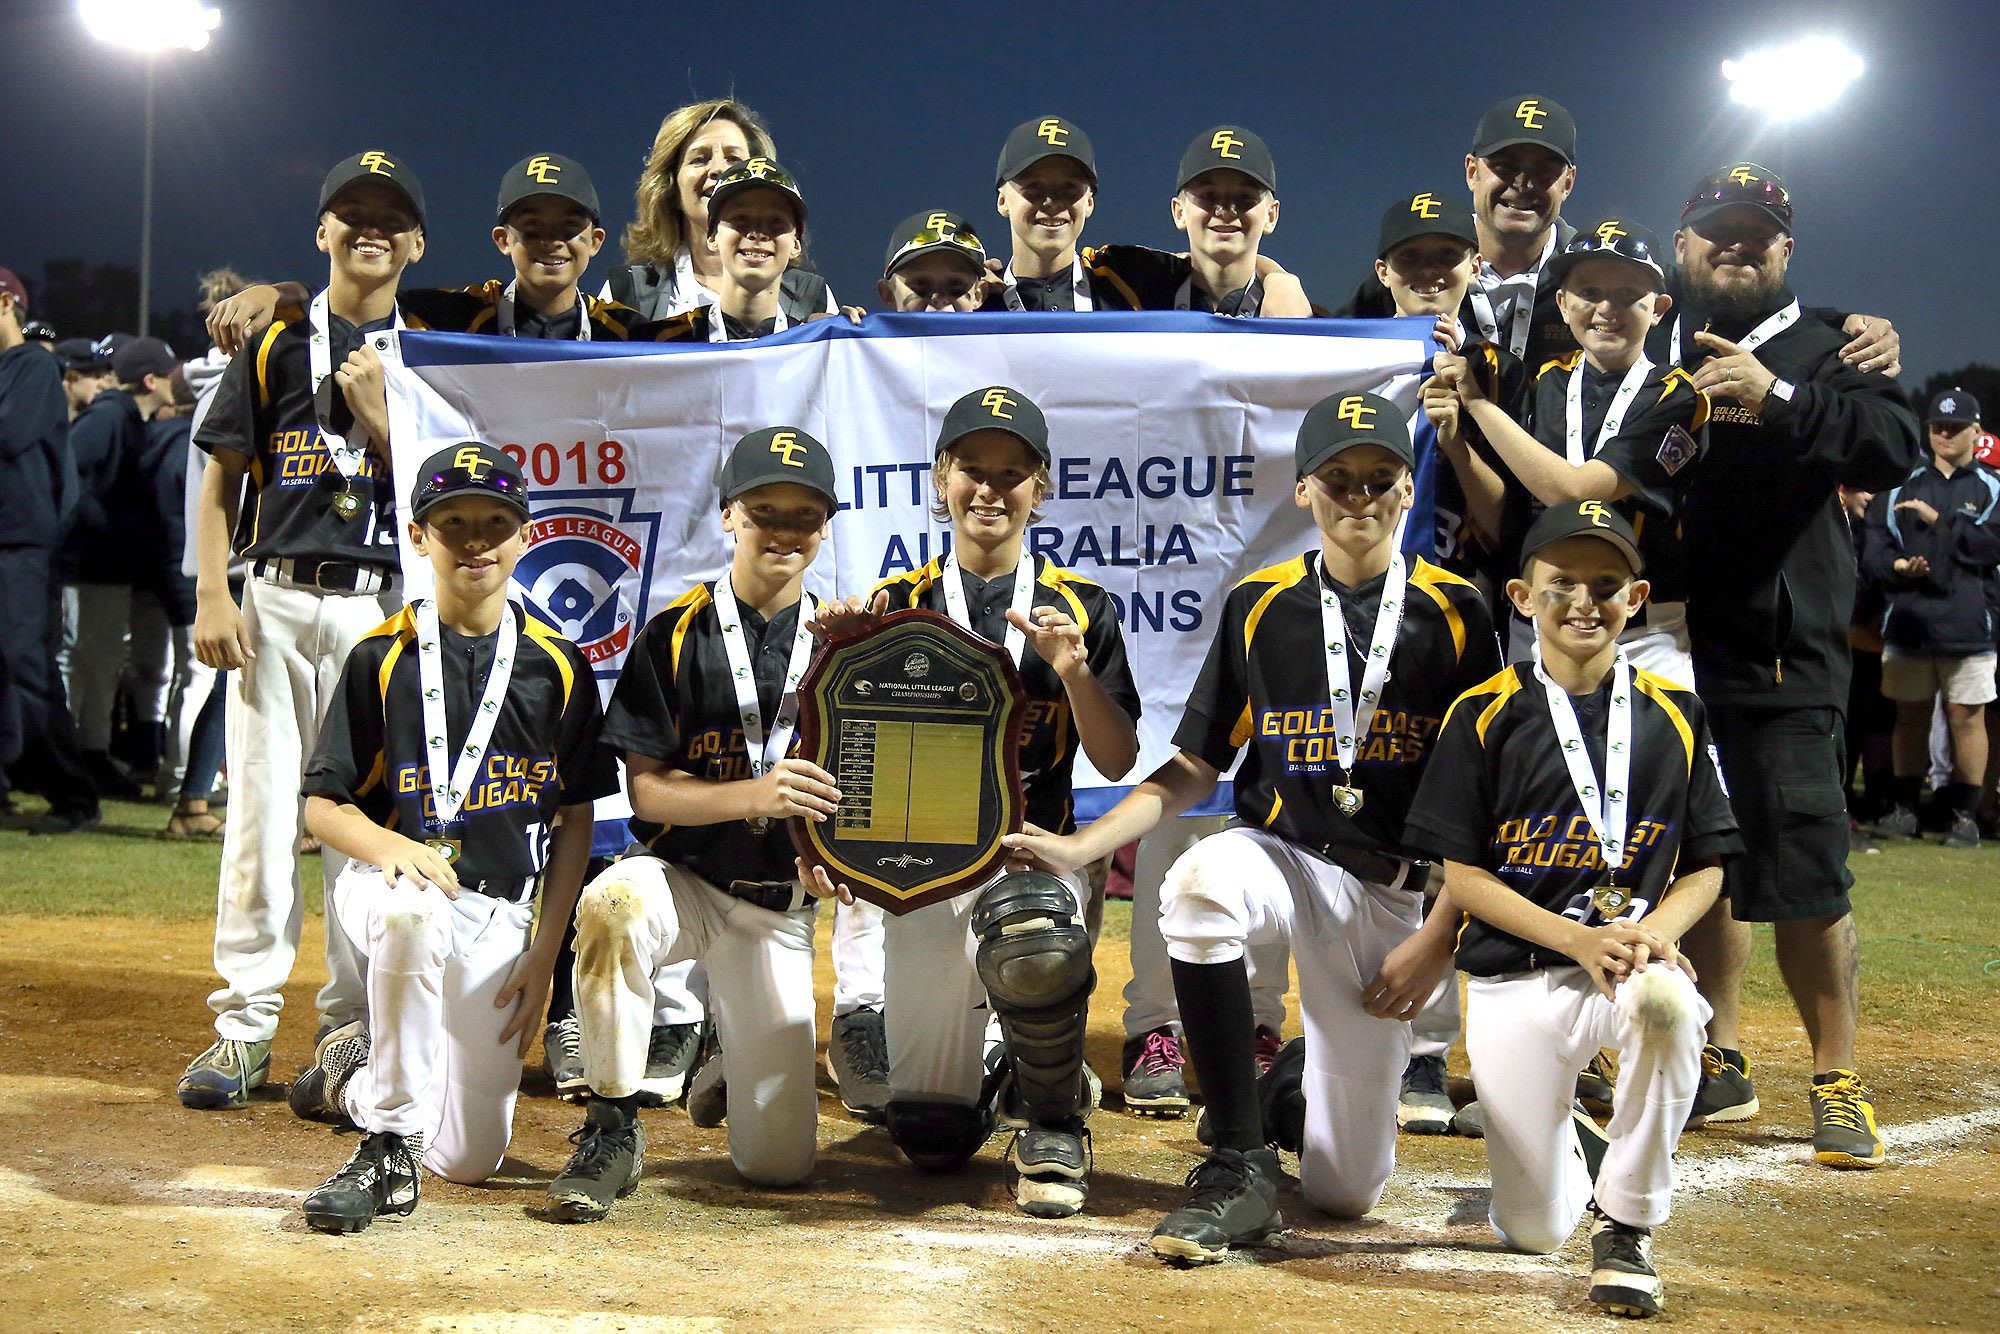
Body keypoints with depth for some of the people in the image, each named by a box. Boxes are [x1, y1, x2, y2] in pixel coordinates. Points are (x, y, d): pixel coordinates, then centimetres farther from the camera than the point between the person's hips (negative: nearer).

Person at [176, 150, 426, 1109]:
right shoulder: (276, 344, 9)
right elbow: (219, 481, 8)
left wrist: (375, 411, -10)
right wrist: (212, 595, -3)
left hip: (379, 606, 0)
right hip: (274, 600, 1)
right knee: (260, 812, -2)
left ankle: (353, 1031, 7)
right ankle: (244, 1028, 5)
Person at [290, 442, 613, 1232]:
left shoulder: (558, 667, 4)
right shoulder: (382, 658, -2)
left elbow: (574, 820, 7)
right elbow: (322, 805, -3)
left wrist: (543, 953, 0)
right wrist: (388, 847, -25)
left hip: (499, 912, 3)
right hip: (388, 882, -2)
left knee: (469, 1157, 1)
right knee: (414, 912, -42)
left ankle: (357, 1066, 34)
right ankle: (388, 1148, -25)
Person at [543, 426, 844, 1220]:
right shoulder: (675, 637, -3)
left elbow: (854, 782, 5)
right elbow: (646, 790, -9)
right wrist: (755, 796, -26)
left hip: (781, 906, 2)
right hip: (684, 878, -2)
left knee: (779, 1161, -2)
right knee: (611, 906, -40)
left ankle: (737, 1062, 35)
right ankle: (613, 1126, -20)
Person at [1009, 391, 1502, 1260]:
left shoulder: (1453, 615, -1)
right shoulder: (1260, 606, 2)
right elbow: (1193, 770, 6)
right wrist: (1080, 847, -9)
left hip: (1391, 889, -1)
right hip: (1281, 853, 1)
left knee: (1346, 1190, -4)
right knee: (1197, 884, -40)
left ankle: (1305, 1075, 34)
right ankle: (1239, 1172, -26)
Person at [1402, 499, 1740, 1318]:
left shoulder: (1674, 715, 4)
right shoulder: (1485, 715, -2)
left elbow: (1706, 866, 7)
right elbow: (1462, 875, -4)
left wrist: (1651, 932, -15)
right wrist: (1577, 941, -17)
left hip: (1633, 952, 1)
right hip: (1515, 977, -1)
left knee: (1666, 1003, -38)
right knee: (1533, 1233, -2)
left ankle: (1625, 1228, -17)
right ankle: (1569, 1145, 38)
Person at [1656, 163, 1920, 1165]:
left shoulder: (1825, 347, 3)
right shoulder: (1647, 352, 16)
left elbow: (1893, 449, -14)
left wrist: (1777, 398, -25)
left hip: (1782, 653, -5)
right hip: (1670, 646, 5)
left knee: (1803, 872, -8)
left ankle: (1837, 1082, 3)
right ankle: (1720, 1064, 24)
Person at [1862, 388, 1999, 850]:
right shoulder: (1901, 487, 13)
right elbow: (1872, 545, 3)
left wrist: (1941, 521, -12)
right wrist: (1896, 565, -16)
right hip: (1907, 621, 2)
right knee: (1911, 714, 8)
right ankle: (1905, 808, 17)